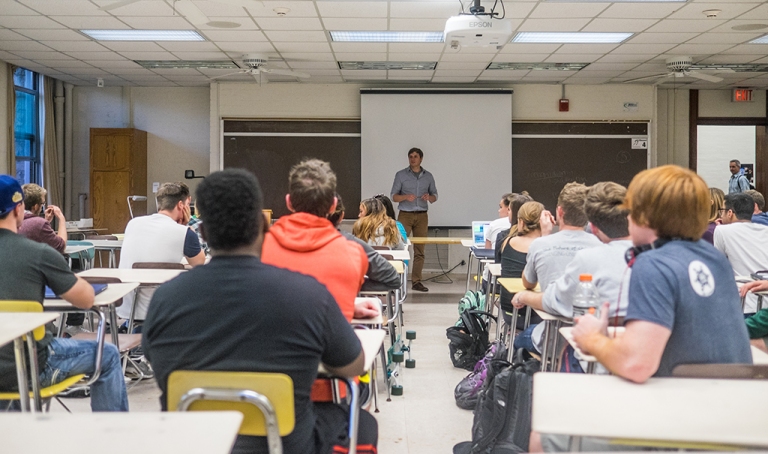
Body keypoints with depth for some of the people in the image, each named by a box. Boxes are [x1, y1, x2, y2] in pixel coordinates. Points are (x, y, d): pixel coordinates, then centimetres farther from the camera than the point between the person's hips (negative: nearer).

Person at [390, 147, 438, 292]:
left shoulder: (428, 176, 11)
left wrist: (429, 197, -10)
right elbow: (393, 196, 1)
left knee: (420, 250, 2)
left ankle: (416, 281, 7)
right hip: (405, 215, -2)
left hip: (422, 216, 2)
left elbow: (434, 196, 13)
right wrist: (406, 197, -19)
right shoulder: (401, 175, 3)